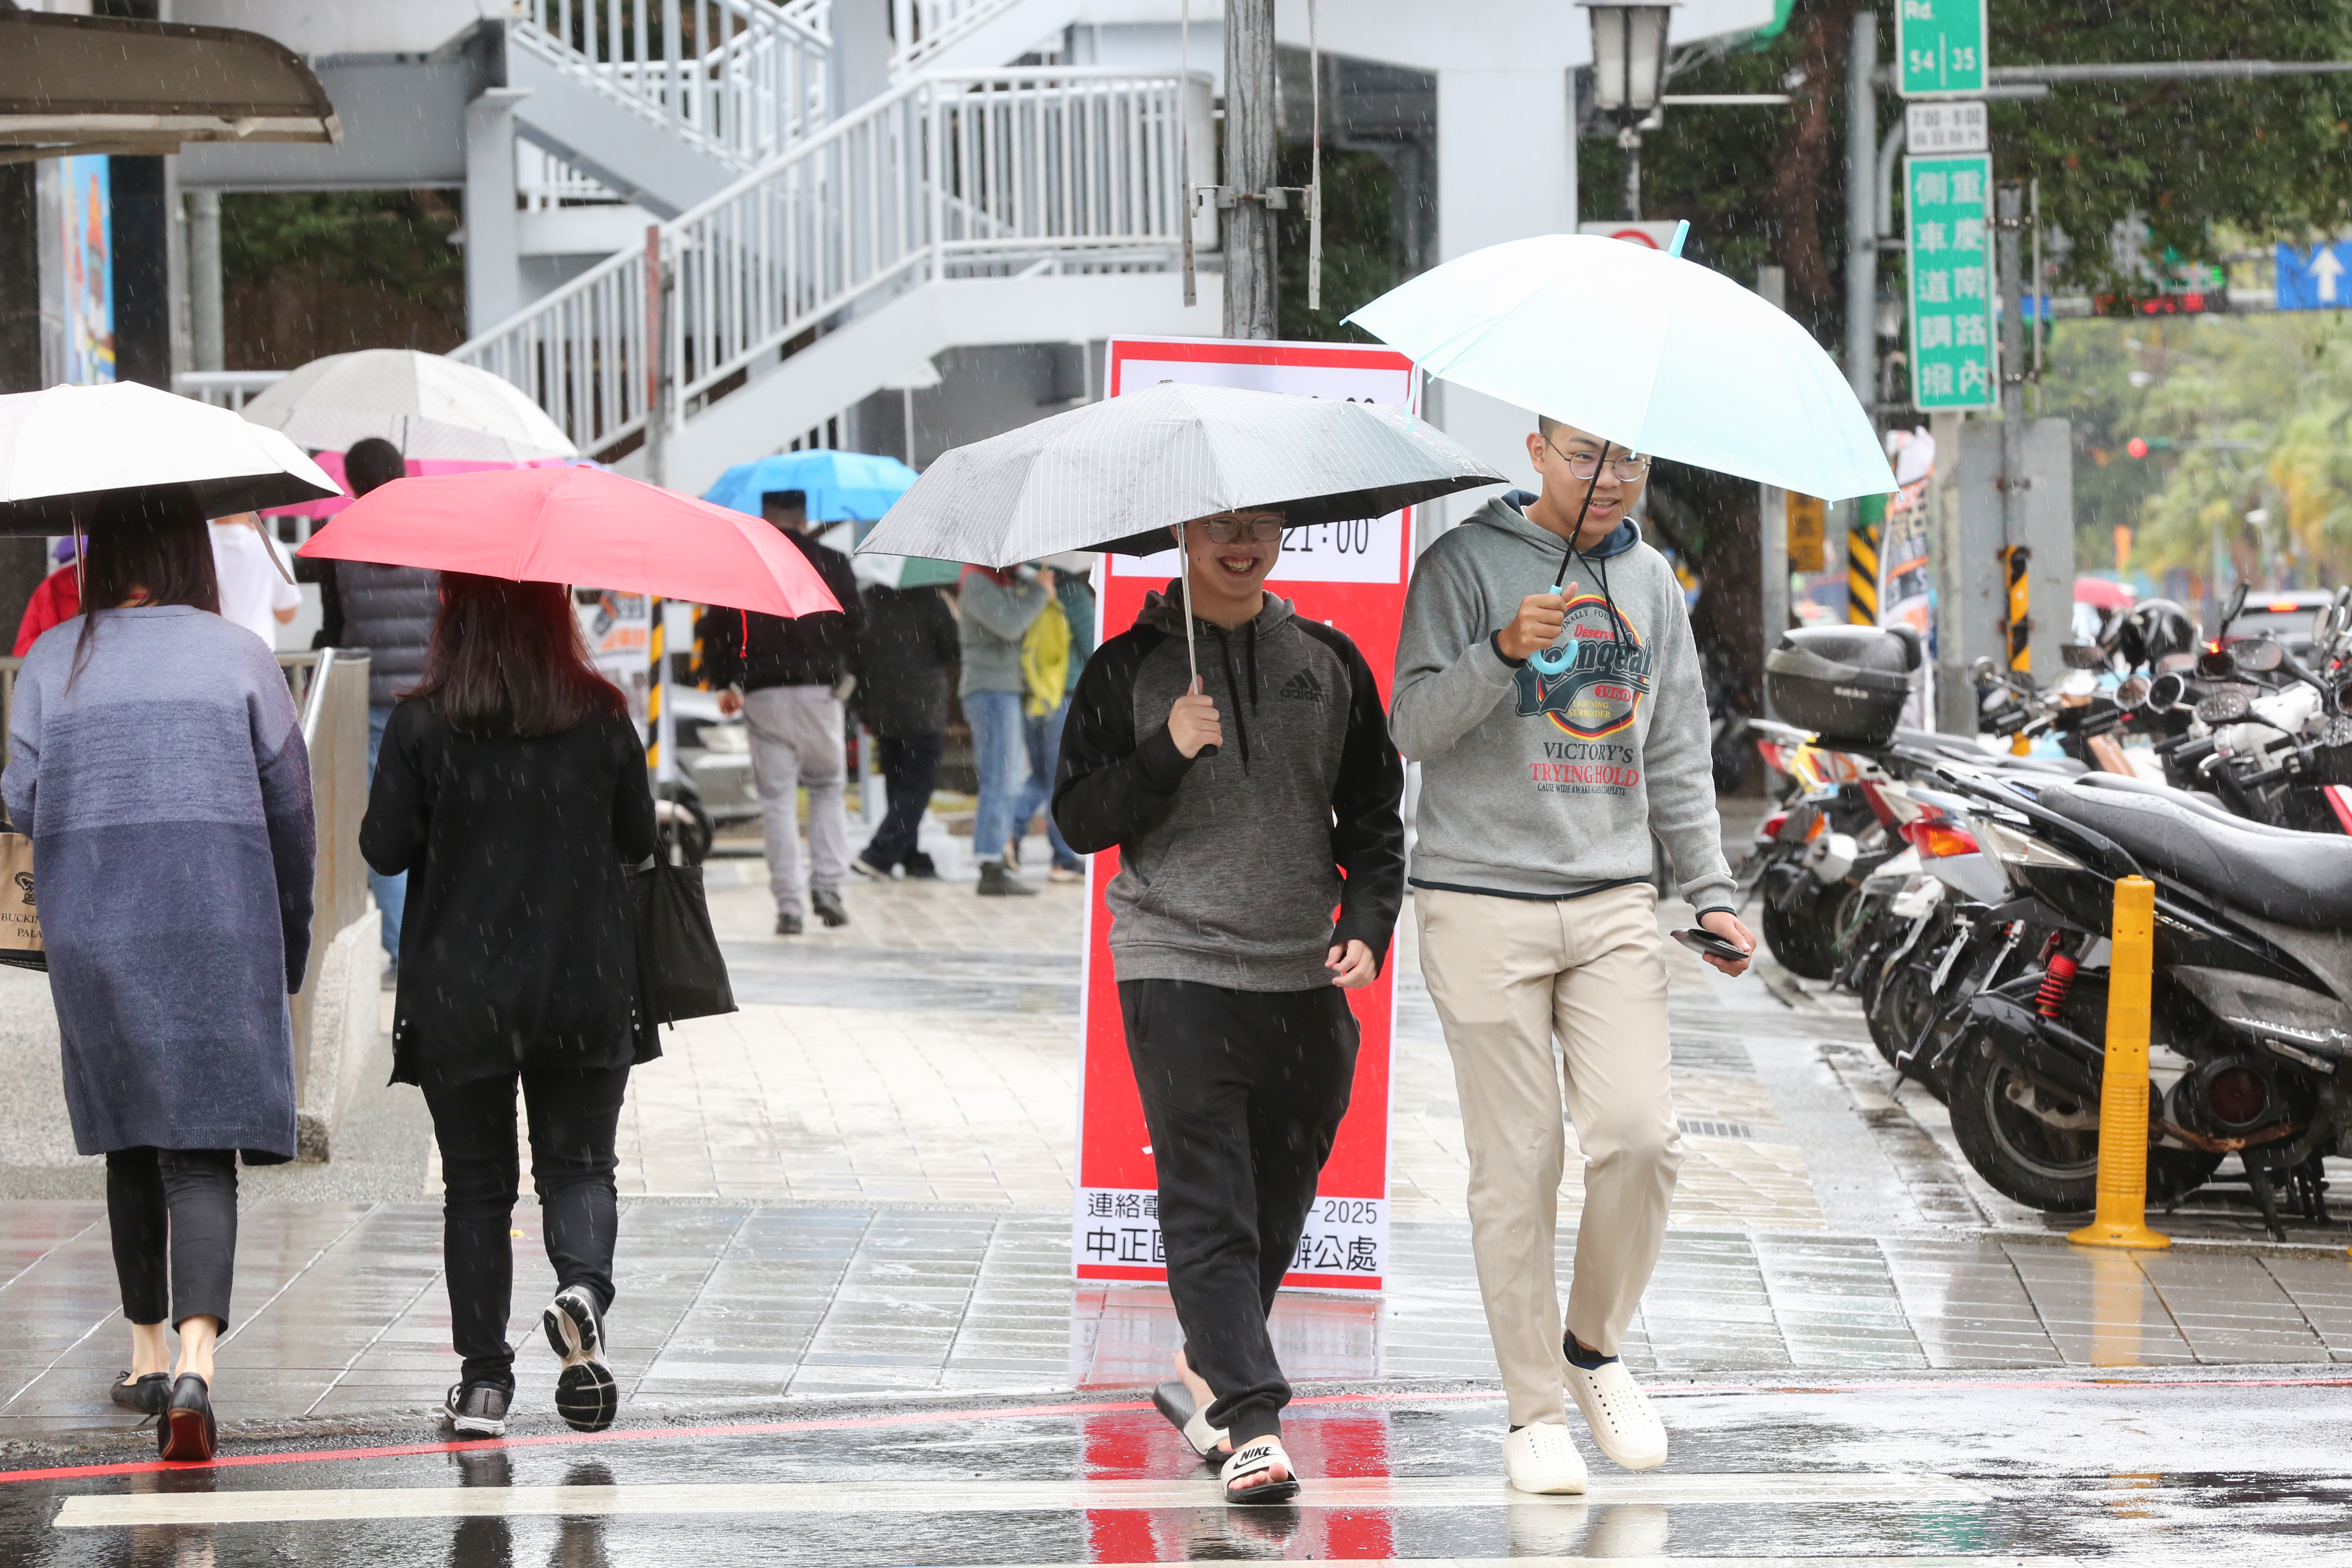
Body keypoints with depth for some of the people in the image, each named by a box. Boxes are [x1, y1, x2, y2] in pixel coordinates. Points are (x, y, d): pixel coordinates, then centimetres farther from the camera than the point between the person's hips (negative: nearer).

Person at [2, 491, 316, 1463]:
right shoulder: (236, 657, 0)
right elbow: (290, 808, 1)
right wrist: (293, 936, 13)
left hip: (91, 935, 2)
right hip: (220, 934, -2)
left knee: (130, 1144, 18)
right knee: (202, 1152, -5)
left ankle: (147, 1357, 26)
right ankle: (194, 1362, -23)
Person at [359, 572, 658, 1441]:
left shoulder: (422, 725, -10)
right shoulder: (602, 717, -4)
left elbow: (385, 848, -7)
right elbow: (639, 838, 4)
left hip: (459, 997, -1)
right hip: (585, 992, 1)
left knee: (476, 1184, 9)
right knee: (579, 1164, 11)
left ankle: (484, 1378, 8)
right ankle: (582, 1288, -19)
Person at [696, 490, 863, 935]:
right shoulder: (832, 563, 2)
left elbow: (716, 628, 2)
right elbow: (857, 623, 3)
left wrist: (724, 683, 14)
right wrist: (848, 674, 20)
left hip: (763, 695, 0)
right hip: (819, 689, 0)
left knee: (777, 798, 2)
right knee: (828, 788, 15)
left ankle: (787, 904, -2)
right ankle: (827, 886, 0)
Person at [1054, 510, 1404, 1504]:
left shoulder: (1329, 663, 10)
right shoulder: (1130, 670, 3)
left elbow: (1374, 818, 14)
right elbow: (1079, 818, 1)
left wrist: (1366, 926, 0)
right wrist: (1165, 753, -14)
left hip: (1304, 977, 4)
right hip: (1177, 968, -3)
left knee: (1278, 1202, 9)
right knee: (1209, 1205, -12)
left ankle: (1204, 1372, 29)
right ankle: (1250, 1422, -17)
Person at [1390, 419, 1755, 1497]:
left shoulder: (1650, 580, 15)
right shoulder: (1467, 564, -1)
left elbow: (1677, 757, 20)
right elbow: (1414, 726, -9)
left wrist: (1711, 890, 11)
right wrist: (1506, 651, -25)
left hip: (1613, 902, 4)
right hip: (1485, 904, -4)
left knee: (1639, 1136, -10)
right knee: (1519, 1166, -2)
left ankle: (1595, 1347, 13)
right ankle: (1535, 1409, 7)